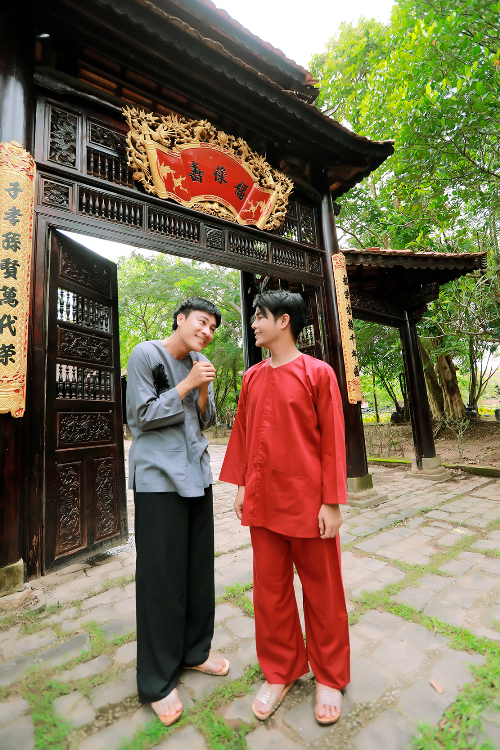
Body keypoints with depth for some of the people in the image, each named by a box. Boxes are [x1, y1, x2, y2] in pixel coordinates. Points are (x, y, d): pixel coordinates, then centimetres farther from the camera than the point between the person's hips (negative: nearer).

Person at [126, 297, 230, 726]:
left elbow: (205, 423, 9)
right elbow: (142, 415, -12)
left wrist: (203, 392, -10)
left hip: (196, 473, 6)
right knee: (162, 573, 2)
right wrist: (187, 385, -17)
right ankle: (158, 680, 23)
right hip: (158, 476, -6)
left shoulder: (200, 364, 9)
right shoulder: (145, 355, -7)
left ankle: (195, 650, 36)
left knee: (200, 566, 14)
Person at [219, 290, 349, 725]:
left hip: (308, 501, -4)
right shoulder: (252, 377, 6)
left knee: (322, 591, 15)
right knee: (270, 590, 17)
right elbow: (242, 433, 11)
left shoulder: (318, 373, -8)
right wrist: (241, 485, 9)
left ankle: (330, 677, 40)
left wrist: (332, 502, -9)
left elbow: (333, 441, -9)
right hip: (263, 500, 5)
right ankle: (281, 672, 41)